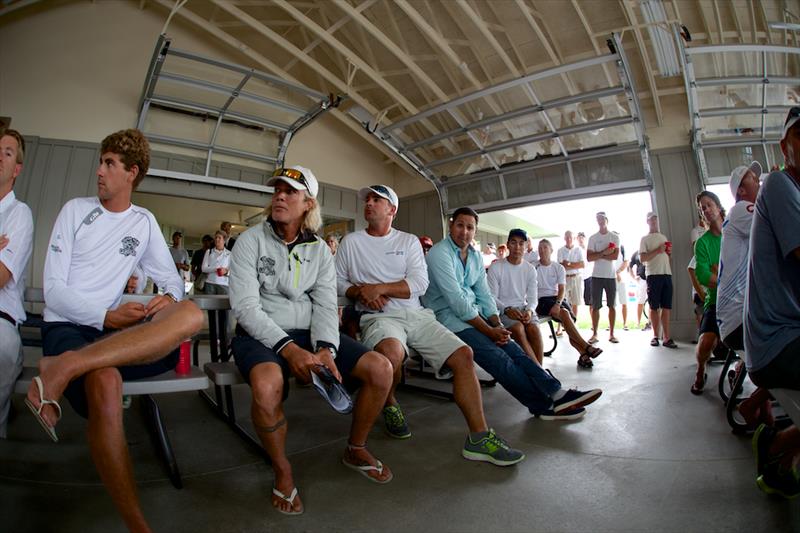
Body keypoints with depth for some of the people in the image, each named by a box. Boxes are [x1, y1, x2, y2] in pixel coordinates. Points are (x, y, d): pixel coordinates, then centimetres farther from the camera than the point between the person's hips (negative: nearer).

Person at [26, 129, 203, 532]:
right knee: (105, 384, -37)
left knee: (191, 315, -28)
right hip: (66, 326, -2)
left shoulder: (145, 221, 14)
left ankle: (67, 366, -35)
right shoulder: (75, 210, 7)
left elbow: (172, 279, 13)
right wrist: (106, 316, -18)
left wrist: (169, 298, -12)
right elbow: (53, 289, -2)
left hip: (112, 329, 3)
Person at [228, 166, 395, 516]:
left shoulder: (320, 250, 7)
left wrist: (326, 348, -21)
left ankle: (355, 450, 14)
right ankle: (282, 470, -6)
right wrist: (288, 348, -26)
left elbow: (326, 306, 0)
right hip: (261, 335, -3)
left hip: (309, 333, 4)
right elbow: (245, 305, -13)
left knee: (380, 369, -14)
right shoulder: (250, 240, -3)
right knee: (268, 385, -39)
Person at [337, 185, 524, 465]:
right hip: (379, 317, -3)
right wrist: (360, 292, -10)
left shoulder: (409, 241, 12)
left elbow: (419, 283, -1)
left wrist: (379, 288, -12)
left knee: (463, 355, -13)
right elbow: (337, 281, 9)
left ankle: (479, 437, -2)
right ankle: (390, 406, -3)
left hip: (416, 315, 3)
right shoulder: (351, 241, 12)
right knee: (391, 351, -37)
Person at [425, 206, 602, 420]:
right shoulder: (440, 253, -12)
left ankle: (556, 392, -11)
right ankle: (545, 405, -14)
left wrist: (498, 326, -6)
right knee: (497, 356, -20)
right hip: (448, 316, -7)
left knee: (512, 348, -11)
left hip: (472, 313, 7)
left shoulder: (475, 256, 14)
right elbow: (457, 301, -18)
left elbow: (484, 295, 11)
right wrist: (490, 331, -15)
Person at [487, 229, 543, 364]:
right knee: (518, 328, -31)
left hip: (523, 308, 3)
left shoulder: (530, 269, 8)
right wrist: (506, 309, -23)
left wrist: (529, 310, -15)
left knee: (534, 328, -27)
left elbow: (532, 298, 7)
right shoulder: (495, 267, -4)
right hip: (502, 310, -3)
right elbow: (491, 297, -6)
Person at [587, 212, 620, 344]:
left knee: (612, 305, 4)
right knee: (595, 306, 1)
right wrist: (604, 253, -14)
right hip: (597, 276, 0)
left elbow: (615, 256, -9)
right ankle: (594, 334, 7)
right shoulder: (592, 238, 4)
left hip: (611, 276, 1)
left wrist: (598, 255, -10)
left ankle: (611, 334, 11)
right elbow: (589, 258, -6)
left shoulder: (615, 237, 5)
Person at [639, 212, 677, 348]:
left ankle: (666, 337, 1)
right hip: (653, 275, -4)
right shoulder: (645, 239, 5)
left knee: (666, 306, 0)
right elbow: (642, 258, -5)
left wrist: (669, 252, 3)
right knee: (654, 307, 0)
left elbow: (667, 257, 24)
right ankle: (656, 335, 7)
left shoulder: (664, 237, 21)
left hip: (667, 274, 5)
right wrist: (658, 250, -13)